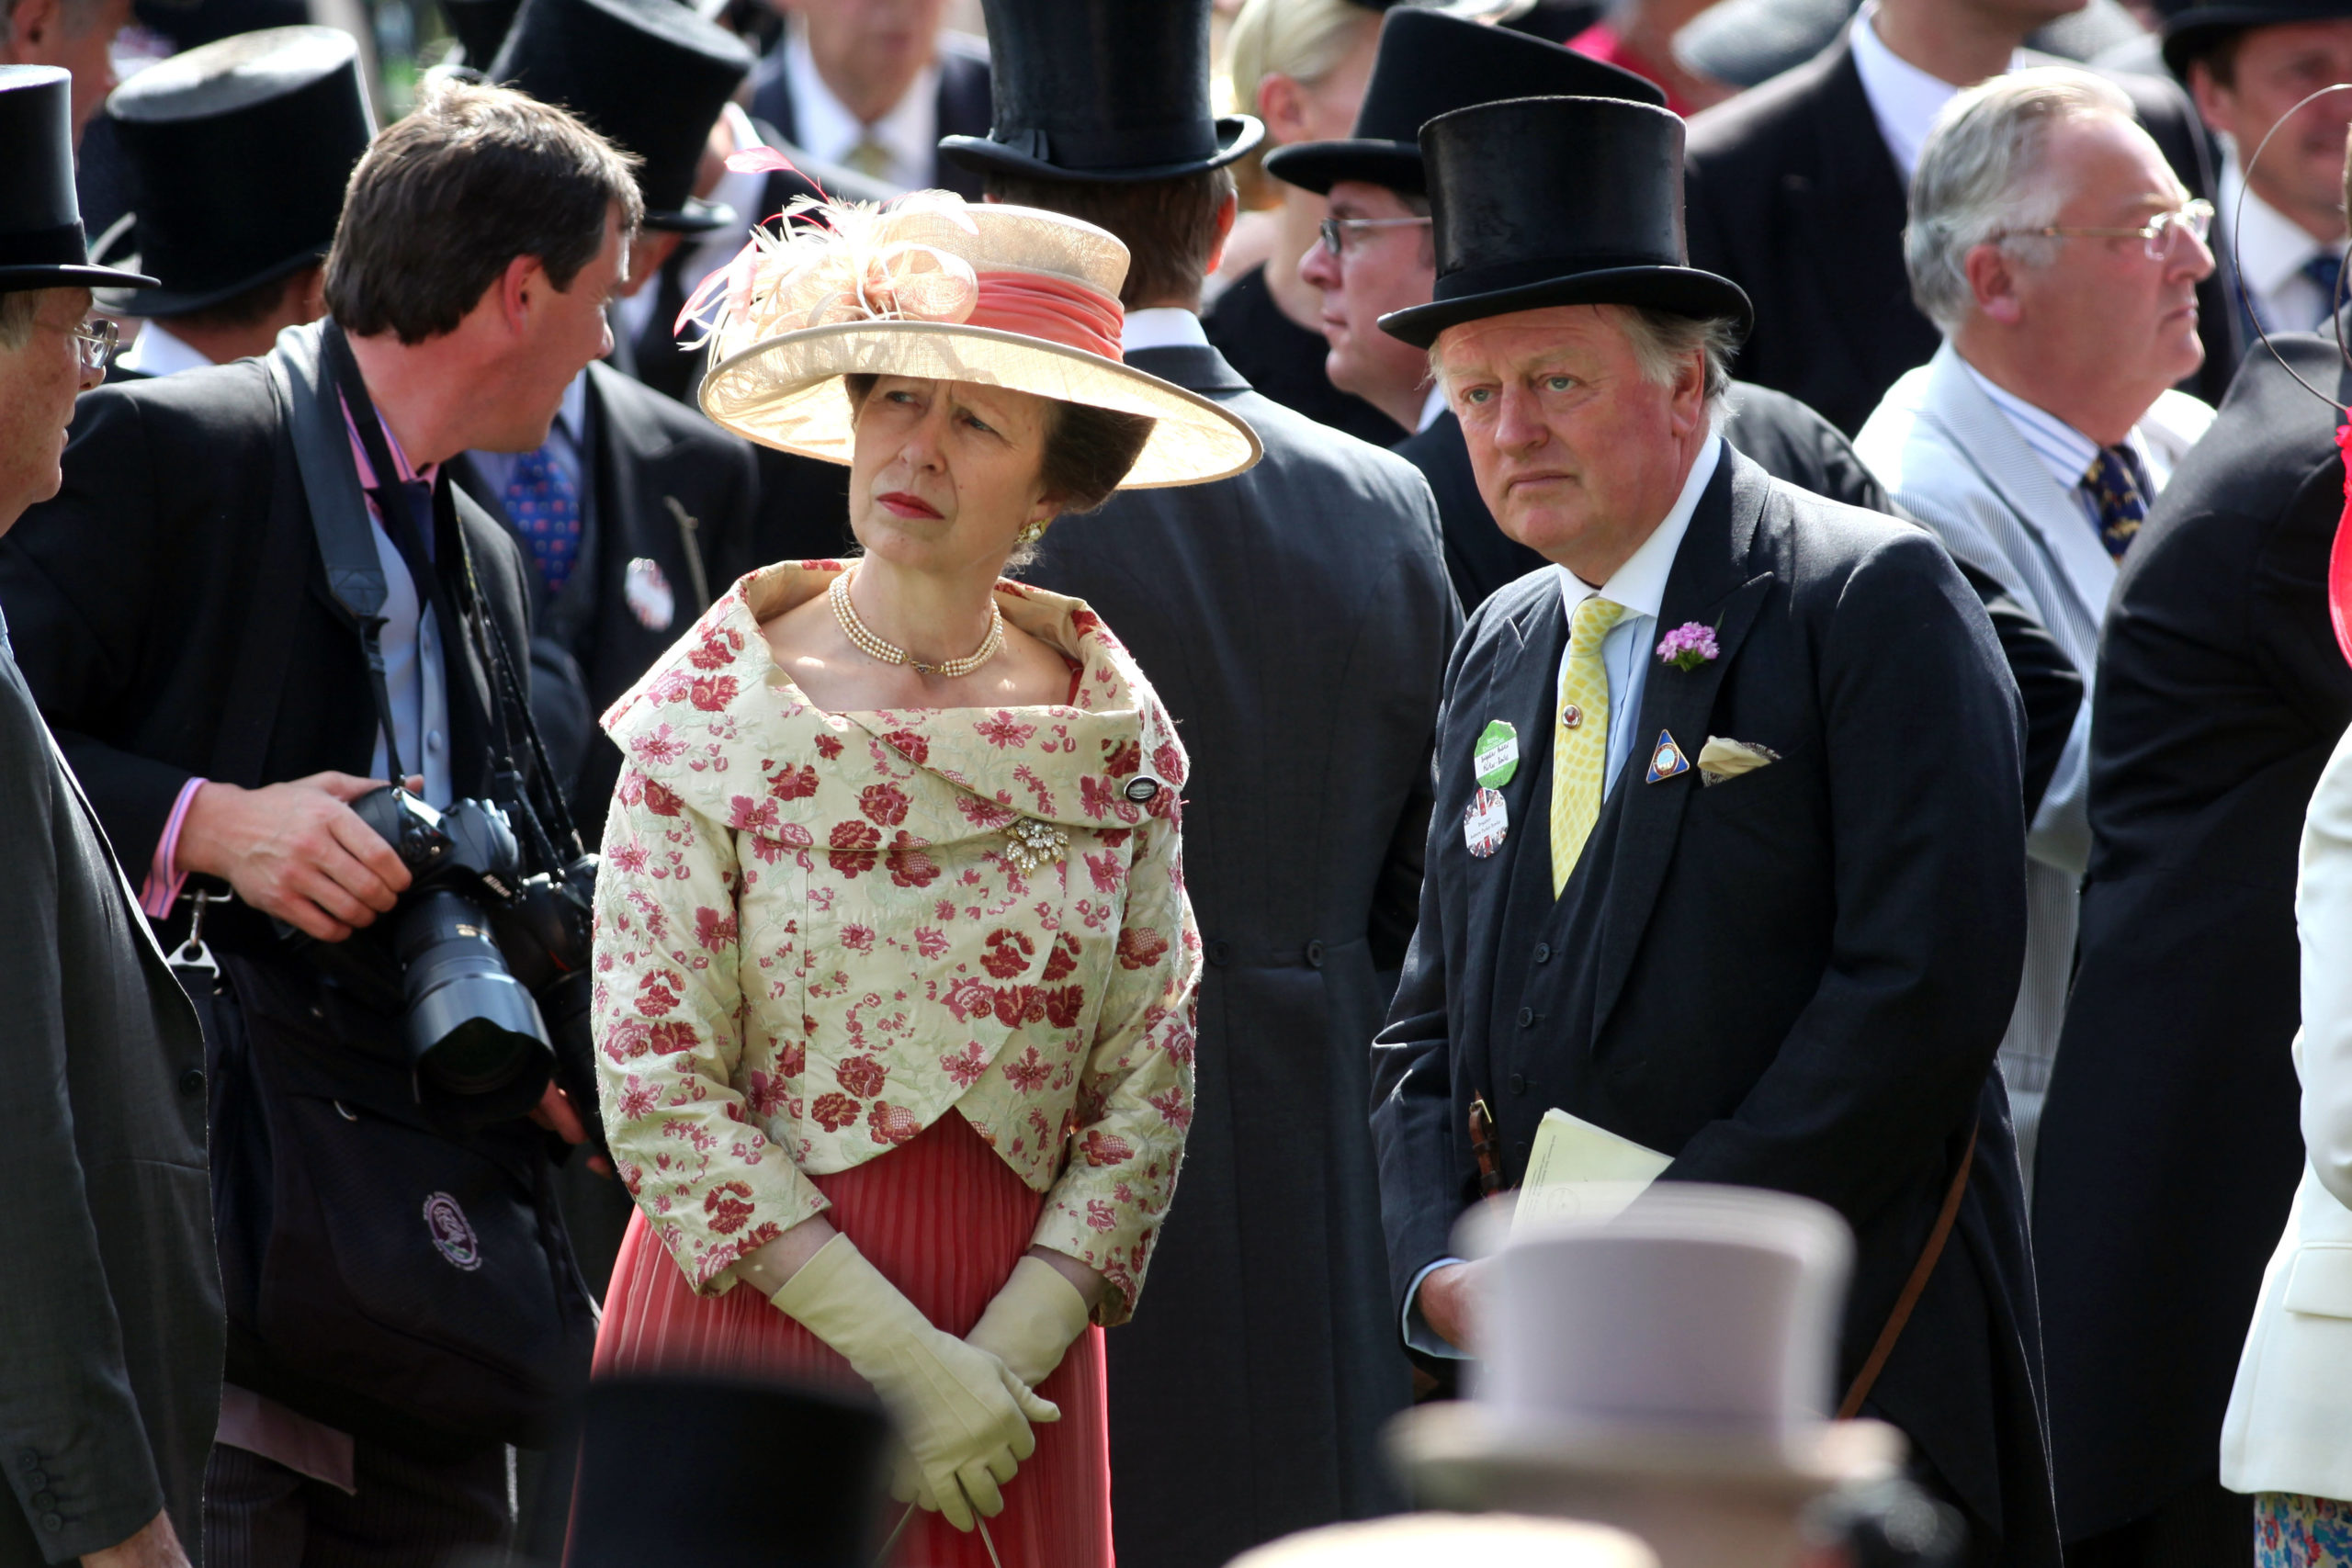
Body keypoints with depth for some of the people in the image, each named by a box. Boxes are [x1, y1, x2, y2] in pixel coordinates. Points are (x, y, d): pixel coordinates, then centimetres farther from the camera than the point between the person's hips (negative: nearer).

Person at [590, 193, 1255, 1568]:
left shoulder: (1120, 733, 3)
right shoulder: (716, 712, -5)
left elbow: (1148, 1090, 3)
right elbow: (659, 1087, -9)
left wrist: (1015, 1351, -10)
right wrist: (900, 1357, -14)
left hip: (1020, 1336, 2)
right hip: (749, 1316, -2)